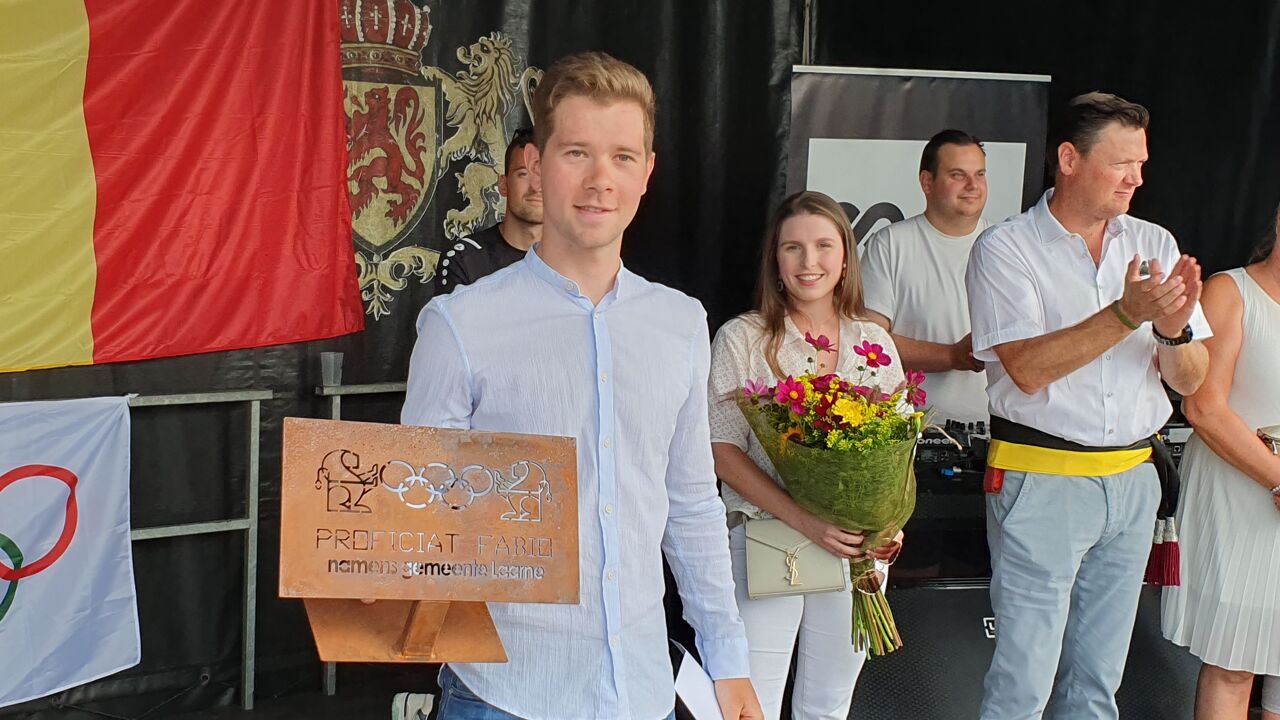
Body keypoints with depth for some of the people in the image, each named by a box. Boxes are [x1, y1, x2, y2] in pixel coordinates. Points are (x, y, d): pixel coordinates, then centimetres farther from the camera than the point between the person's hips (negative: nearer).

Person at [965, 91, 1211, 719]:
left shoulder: (1155, 244, 7)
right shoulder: (1005, 249, -6)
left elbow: (1189, 381, 6)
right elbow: (1028, 369, -18)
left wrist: (1175, 328, -15)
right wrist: (1126, 314, -25)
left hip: (1133, 480, 5)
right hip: (1041, 477, -5)